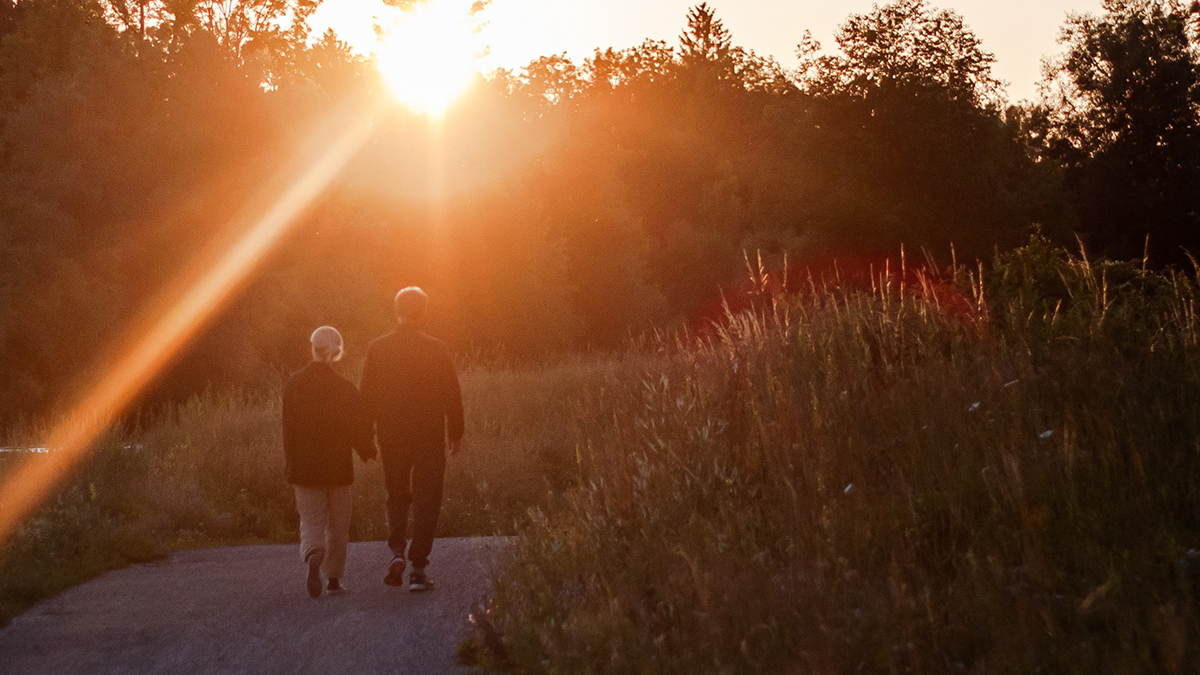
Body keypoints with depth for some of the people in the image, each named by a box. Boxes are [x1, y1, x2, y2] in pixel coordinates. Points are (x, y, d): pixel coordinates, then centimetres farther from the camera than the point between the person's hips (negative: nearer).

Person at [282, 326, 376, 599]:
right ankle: (333, 577, 17)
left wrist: (291, 462, 10)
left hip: (304, 465, 1)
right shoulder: (344, 386, -11)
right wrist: (368, 451, 11)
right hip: (338, 464, -1)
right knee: (337, 524, 13)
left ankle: (313, 557, -24)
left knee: (311, 521, 5)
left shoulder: (294, 384, -4)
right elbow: (358, 426, -8)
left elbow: (288, 426, 1)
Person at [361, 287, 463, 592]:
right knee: (426, 500, 4)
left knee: (397, 496, 18)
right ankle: (418, 569, -1)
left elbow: (367, 396, 1)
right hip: (429, 436, -2)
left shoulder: (377, 349, -2)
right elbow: (452, 395, -2)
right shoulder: (436, 349, -6)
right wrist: (456, 433, 8)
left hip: (391, 437, 2)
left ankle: (397, 550, -1)